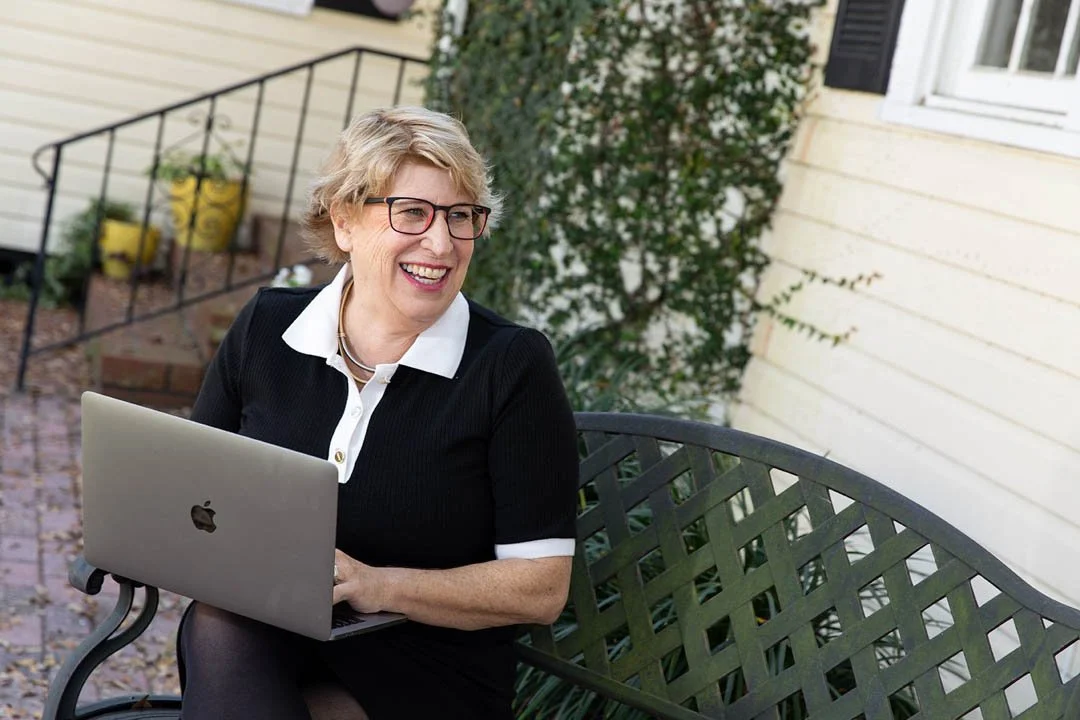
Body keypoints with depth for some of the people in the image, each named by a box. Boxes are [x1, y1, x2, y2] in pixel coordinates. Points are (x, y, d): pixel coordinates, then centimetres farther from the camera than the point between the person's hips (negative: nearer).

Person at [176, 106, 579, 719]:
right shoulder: (265, 329, 3)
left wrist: (380, 586, -22)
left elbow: (542, 587, -11)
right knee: (217, 621, -31)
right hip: (254, 647, 4)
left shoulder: (513, 365, -9)